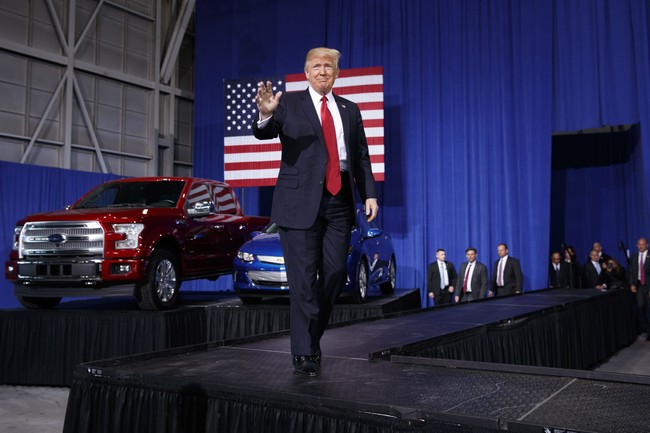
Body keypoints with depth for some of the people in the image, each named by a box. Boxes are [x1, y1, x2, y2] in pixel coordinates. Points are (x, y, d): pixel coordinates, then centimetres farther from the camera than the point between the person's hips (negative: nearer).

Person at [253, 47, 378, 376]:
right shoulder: (290, 103, 6)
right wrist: (265, 115, -32)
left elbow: (361, 157, 15)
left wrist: (369, 194, 3)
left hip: (339, 200, 4)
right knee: (304, 278, -4)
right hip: (301, 199, -4)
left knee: (335, 275, 5)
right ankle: (304, 351, 5)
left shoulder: (350, 110, 17)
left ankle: (311, 336, 24)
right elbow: (264, 134, -10)